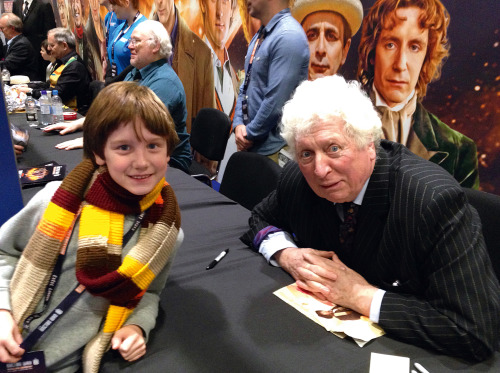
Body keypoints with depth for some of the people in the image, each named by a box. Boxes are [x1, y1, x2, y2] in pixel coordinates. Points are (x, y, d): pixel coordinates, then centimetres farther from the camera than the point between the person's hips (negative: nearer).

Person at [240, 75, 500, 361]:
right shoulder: (297, 178, -12)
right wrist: (287, 255, -13)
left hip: (408, 349, -2)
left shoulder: (435, 201, -28)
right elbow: (262, 219, 9)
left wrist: (363, 296, -26)